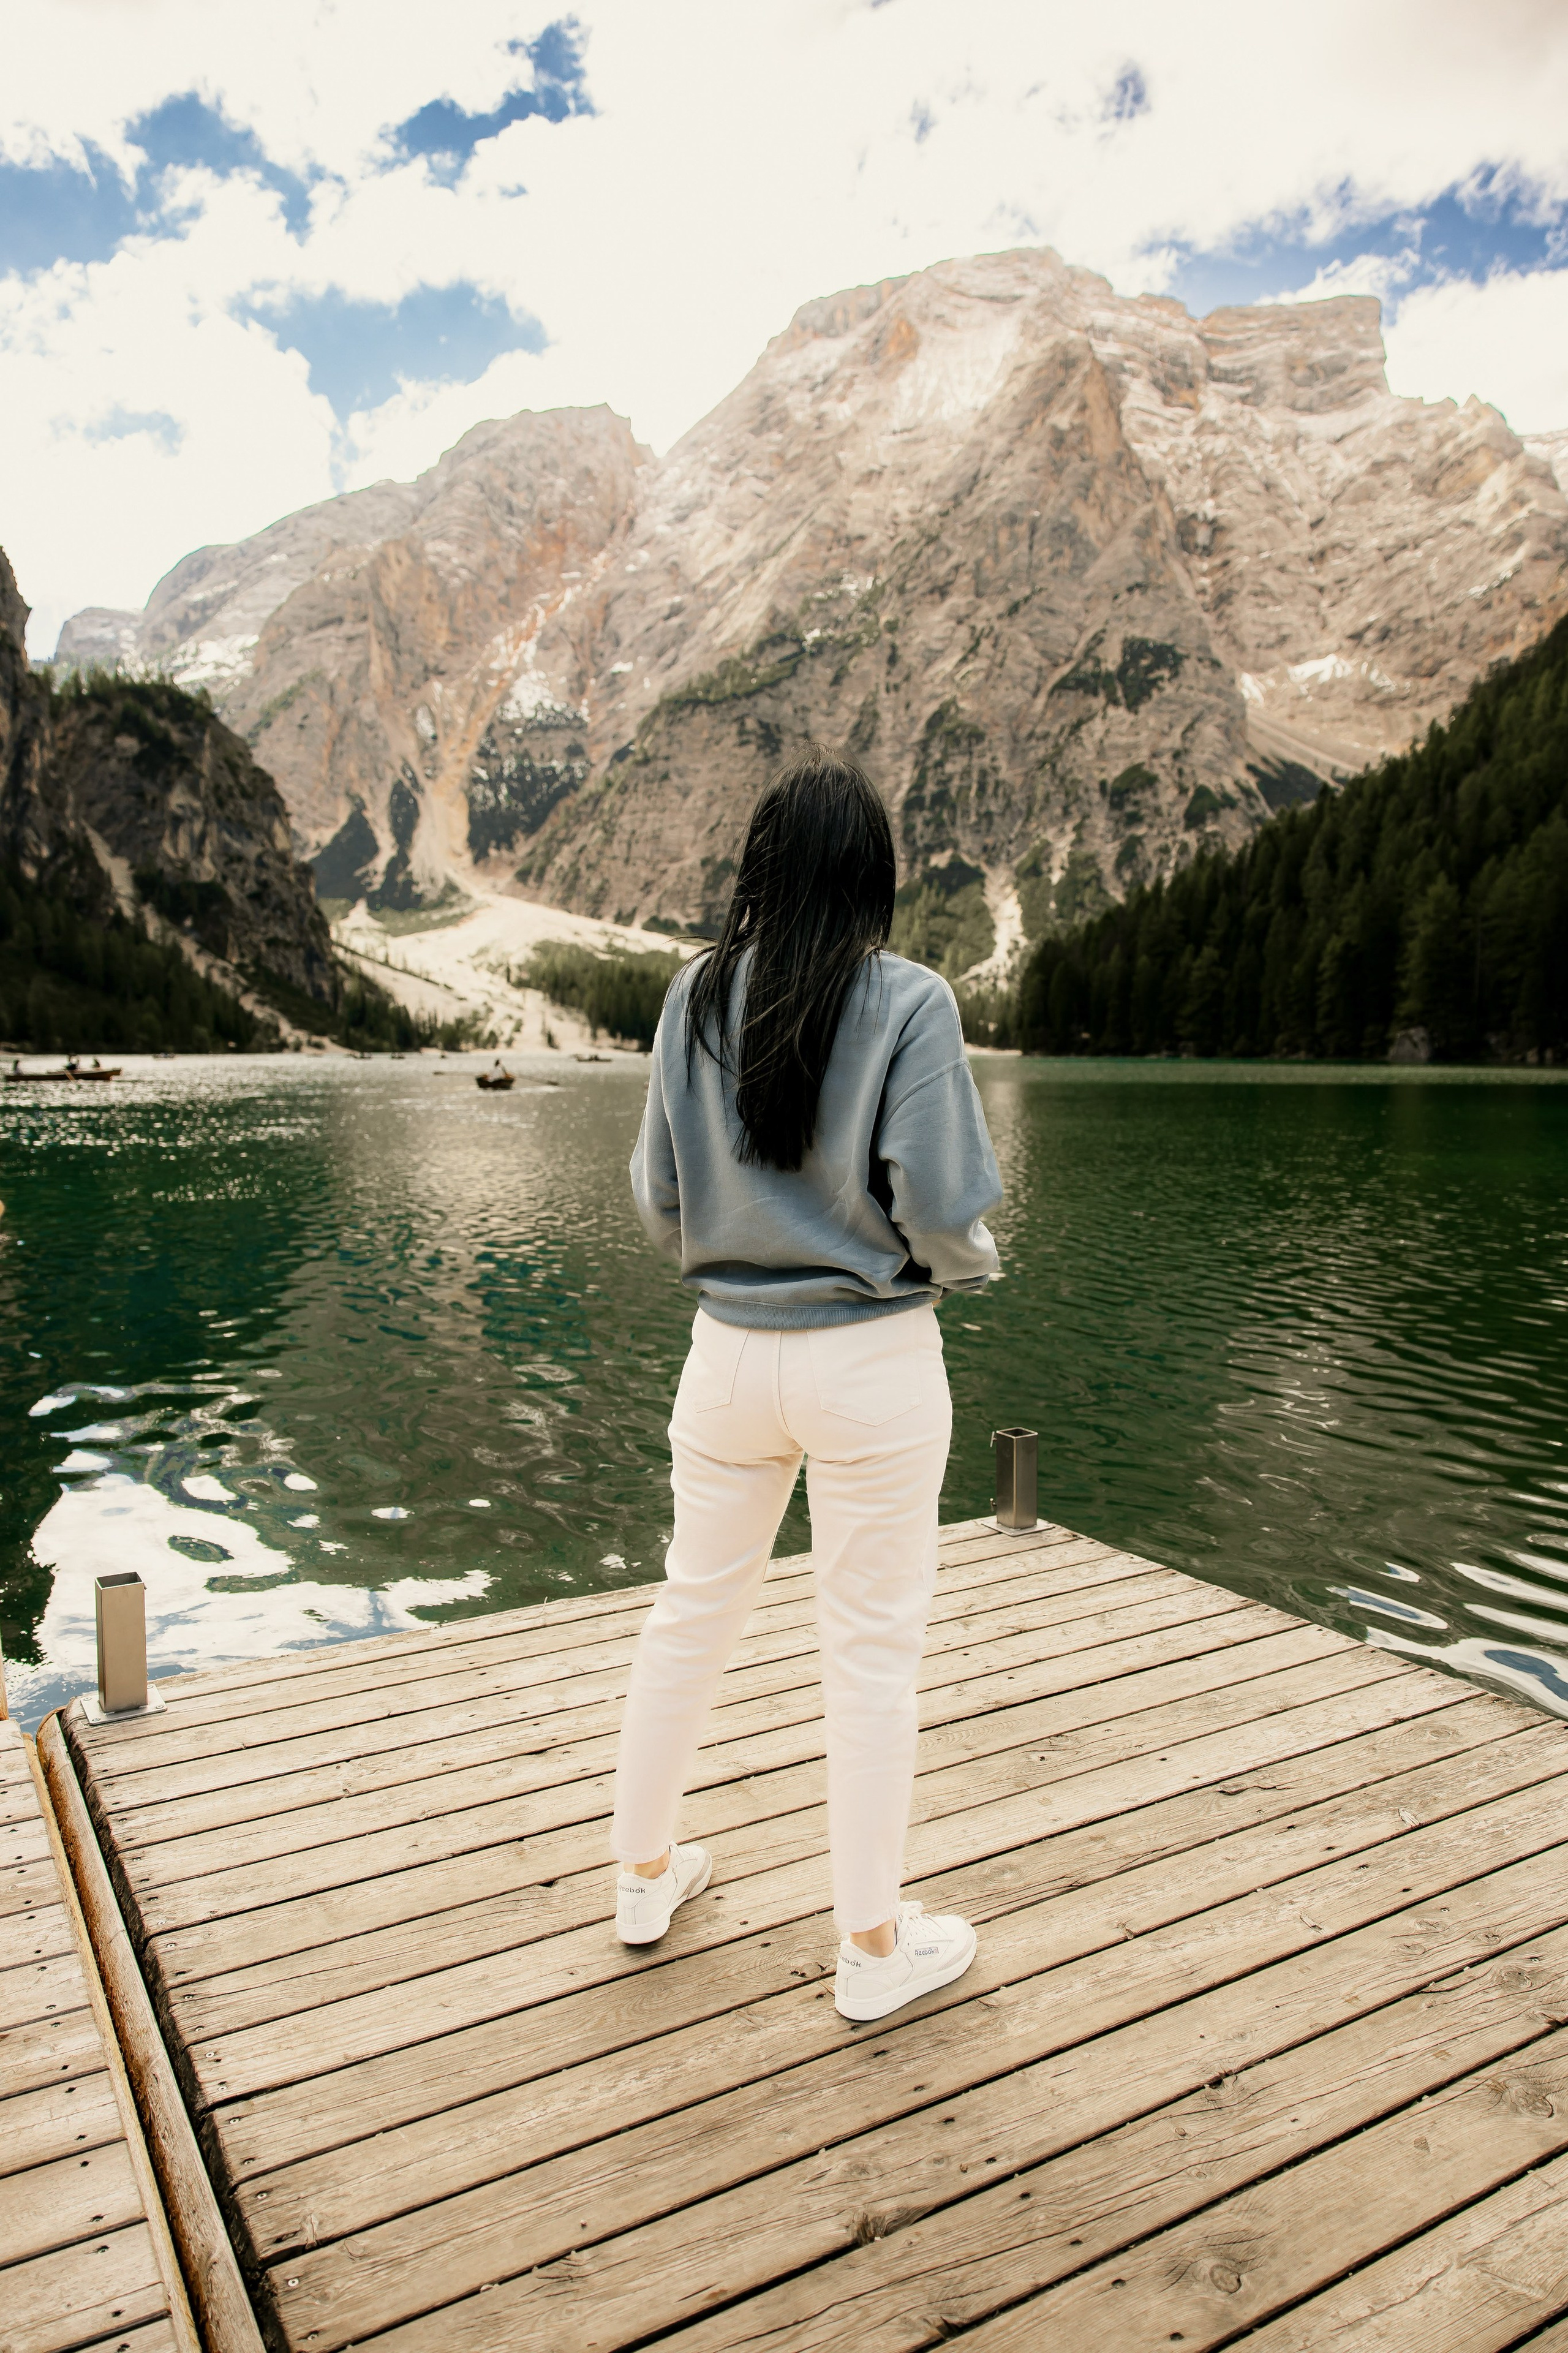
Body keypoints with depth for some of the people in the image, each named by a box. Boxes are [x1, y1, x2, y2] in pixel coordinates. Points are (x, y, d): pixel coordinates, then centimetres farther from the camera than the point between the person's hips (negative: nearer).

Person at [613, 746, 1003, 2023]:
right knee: (873, 1648, 10)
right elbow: (942, 1208, -16)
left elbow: (659, 1197, 3)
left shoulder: (698, 996, -1)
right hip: (872, 1358, -4)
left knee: (692, 1613, 20)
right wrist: (972, 1265, 6)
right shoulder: (907, 1002, -13)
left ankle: (647, 1873, 39)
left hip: (730, 1349, 4)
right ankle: (876, 1944, 26)